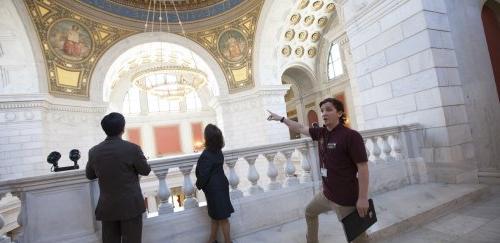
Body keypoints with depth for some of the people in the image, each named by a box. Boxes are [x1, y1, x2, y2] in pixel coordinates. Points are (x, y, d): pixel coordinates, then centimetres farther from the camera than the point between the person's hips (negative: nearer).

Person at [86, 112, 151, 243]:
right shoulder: (132, 148, -17)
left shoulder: (93, 151, -4)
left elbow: (89, 175, 11)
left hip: (107, 207, 4)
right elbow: (146, 171, -5)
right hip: (130, 205, -4)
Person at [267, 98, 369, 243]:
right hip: (327, 194, 8)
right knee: (310, 212, 27)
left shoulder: (351, 136, -20)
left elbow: (363, 167, -20)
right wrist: (281, 118, 20)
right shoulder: (321, 133, 1)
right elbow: (300, 129, 14)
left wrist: (363, 198, -20)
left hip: (346, 198, -8)